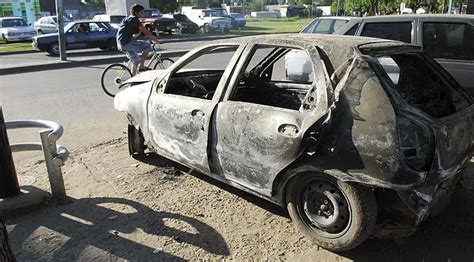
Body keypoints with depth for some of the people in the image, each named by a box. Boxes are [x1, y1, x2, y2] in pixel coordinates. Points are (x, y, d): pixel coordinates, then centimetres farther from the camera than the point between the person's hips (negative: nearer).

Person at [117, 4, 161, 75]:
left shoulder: (129, 19, 20)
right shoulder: (134, 19, -11)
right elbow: (146, 32, -13)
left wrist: (154, 39, 20)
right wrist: (157, 40, -8)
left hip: (122, 43, 10)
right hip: (126, 43, -10)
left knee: (136, 61, 18)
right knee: (147, 46, -10)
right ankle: (141, 66, -4)